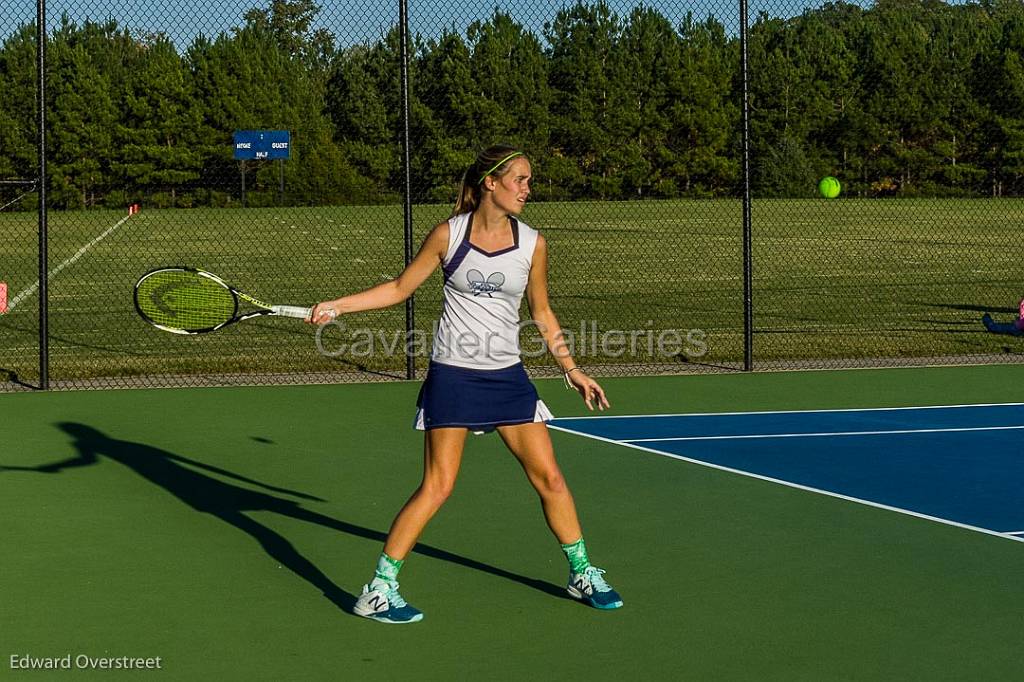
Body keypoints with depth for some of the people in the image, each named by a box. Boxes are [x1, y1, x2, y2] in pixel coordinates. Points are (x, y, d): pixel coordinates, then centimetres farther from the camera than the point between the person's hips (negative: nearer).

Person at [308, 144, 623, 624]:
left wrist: (570, 369, 13)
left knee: (549, 477, 4)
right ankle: (378, 591, 1)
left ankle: (582, 574, 24)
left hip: (507, 376, 3)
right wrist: (337, 305, -2)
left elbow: (541, 313, 13)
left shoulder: (533, 244, 1)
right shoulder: (447, 235, -6)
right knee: (437, 486, -7)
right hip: (453, 374, -3)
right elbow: (400, 288, 5)